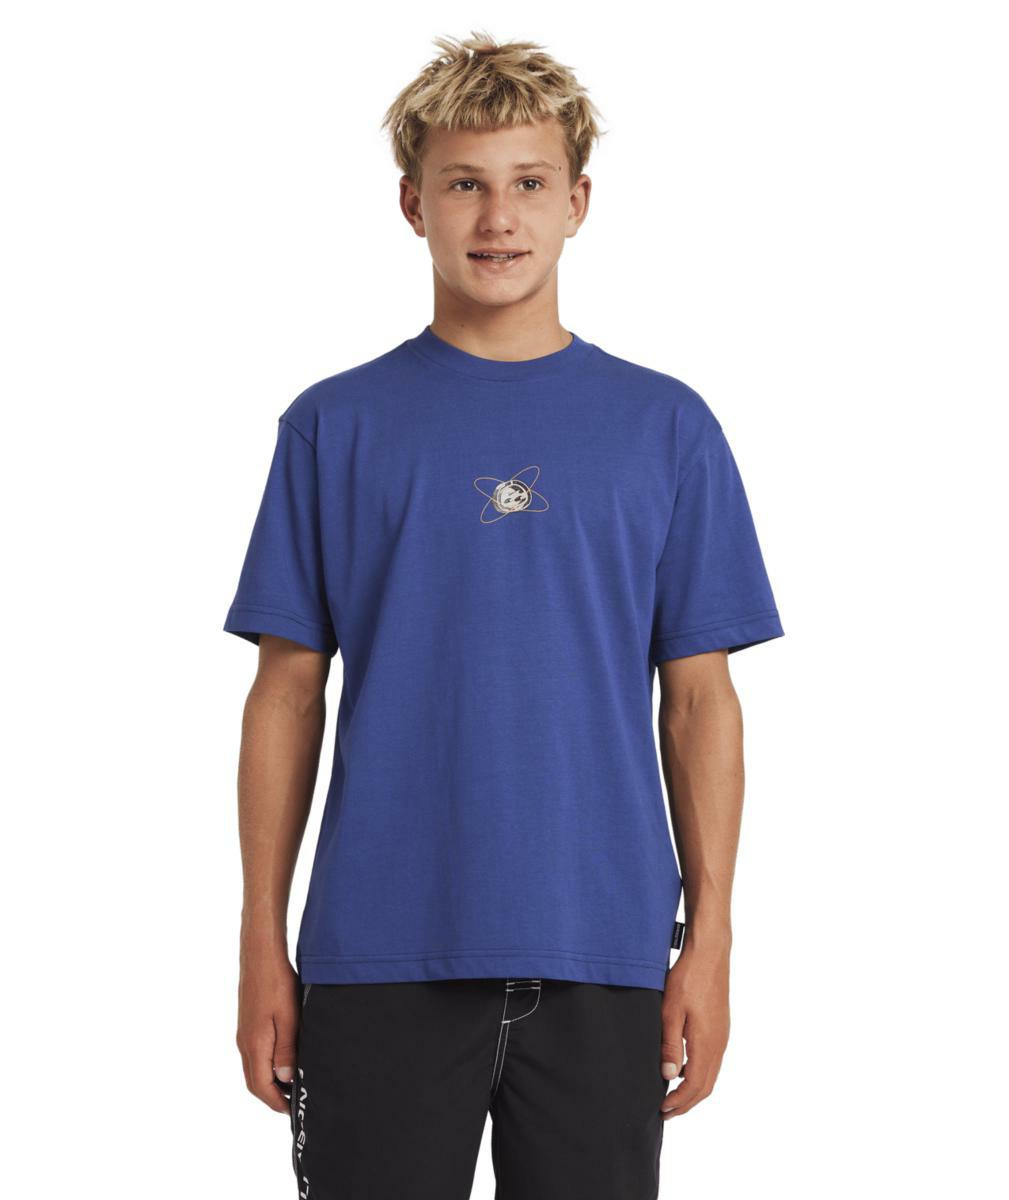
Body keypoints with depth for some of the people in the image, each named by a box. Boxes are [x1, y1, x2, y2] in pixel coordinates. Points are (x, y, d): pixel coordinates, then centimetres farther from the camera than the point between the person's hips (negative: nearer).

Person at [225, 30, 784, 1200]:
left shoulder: (665, 427, 5)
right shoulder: (335, 424, 4)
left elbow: (699, 698, 5)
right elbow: (289, 691, 5)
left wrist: (709, 937, -1)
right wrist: (262, 939, 1)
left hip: (600, 957, 1)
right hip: (380, 956, 0)